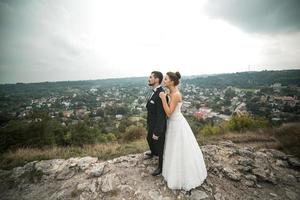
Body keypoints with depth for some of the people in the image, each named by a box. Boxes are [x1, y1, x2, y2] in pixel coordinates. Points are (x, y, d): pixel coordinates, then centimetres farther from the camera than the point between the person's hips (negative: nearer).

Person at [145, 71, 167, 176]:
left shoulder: (161, 94, -30)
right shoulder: (154, 92, 1)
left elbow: (161, 115, -28)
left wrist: (157, 132, -22)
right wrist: (150, 126, 16)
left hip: (158, 126, -9)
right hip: (152, 124, 10)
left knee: (159, 146, 13)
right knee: (149, 139, 32)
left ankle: (161, 166, 40)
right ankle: (153, 152, 64)